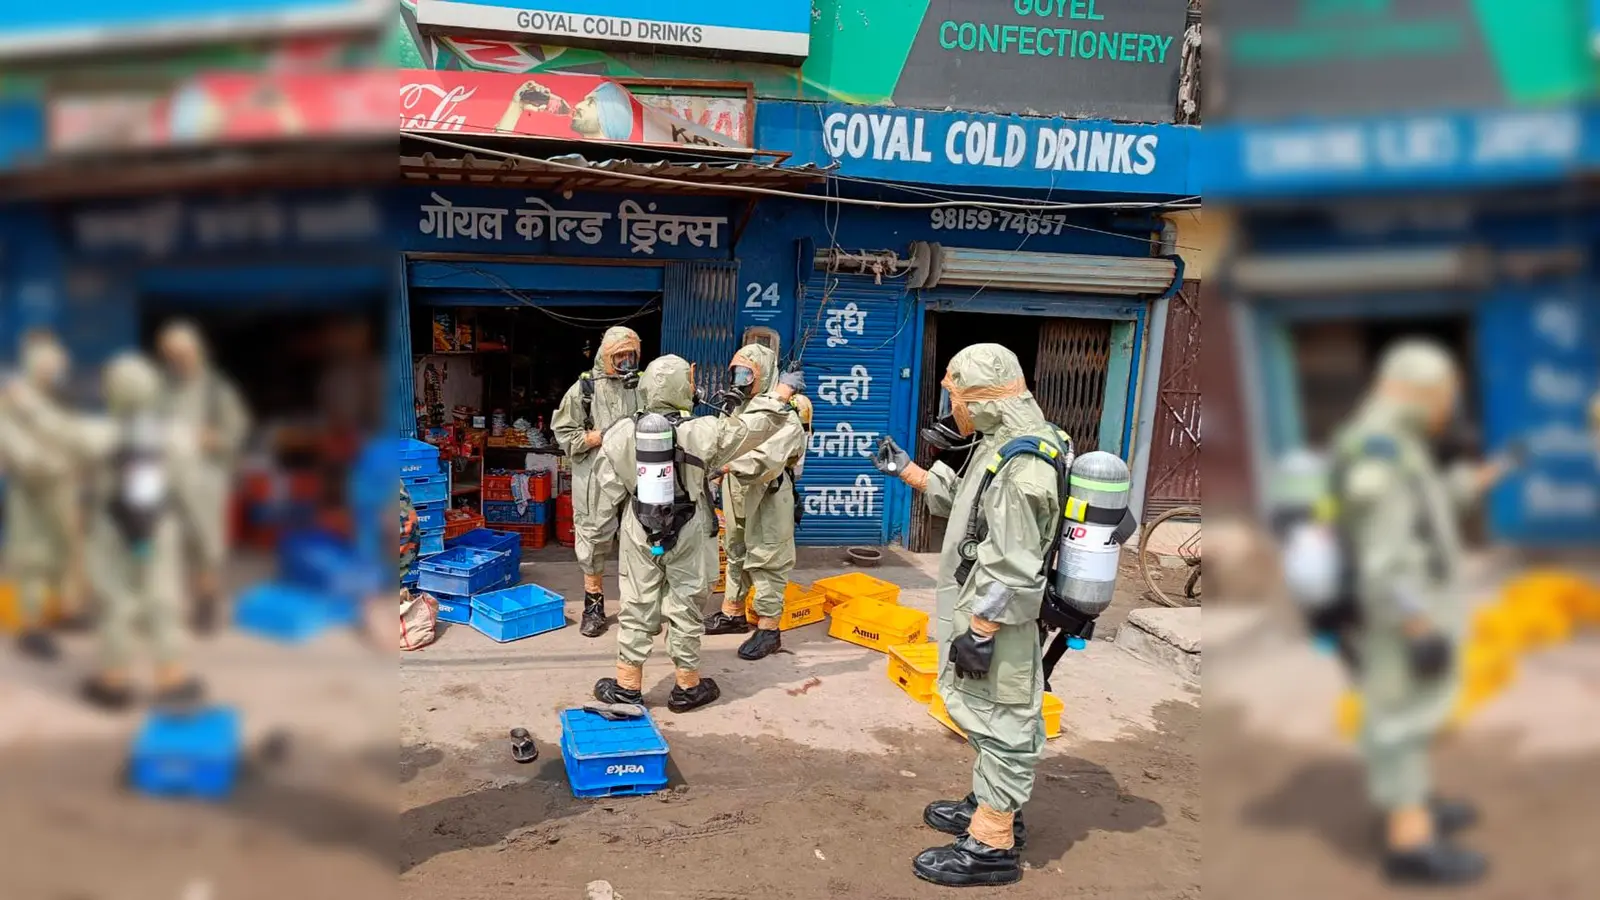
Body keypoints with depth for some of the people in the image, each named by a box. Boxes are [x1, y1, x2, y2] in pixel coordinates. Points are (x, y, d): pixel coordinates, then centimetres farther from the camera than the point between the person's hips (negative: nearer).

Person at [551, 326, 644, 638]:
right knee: (594, 540, 5)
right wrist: (604, 436, -12)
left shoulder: (643, 386, 5)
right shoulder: (585, 388, 0)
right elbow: (564, 434, -1)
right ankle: (594, 606, 20)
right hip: (597, 480, -2)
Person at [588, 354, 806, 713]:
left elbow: (609, 485, 0)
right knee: (685, 607, 9)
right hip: (688, 534, -2)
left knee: (637, 607, 11)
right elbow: (752, 426, -6)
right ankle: (688, 686, 22)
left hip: (641, 531, 2)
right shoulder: (704, 432, -16)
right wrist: (783, 391, 6)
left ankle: (627, 685, 19)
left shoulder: (622, 432, -7)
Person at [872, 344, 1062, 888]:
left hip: (997, 621, -10)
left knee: (1001, 722, 0)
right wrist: (905, 470, 24)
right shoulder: (1000, 445, 8)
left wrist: (979, 632, -23)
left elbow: (1012, 569, -27)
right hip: (982, 613, 10)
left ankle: (991, 845, 11)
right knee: (994, 717, 23)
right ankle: (992, 804, 40)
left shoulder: (1021, 466, -25)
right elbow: (962, 500, 25)